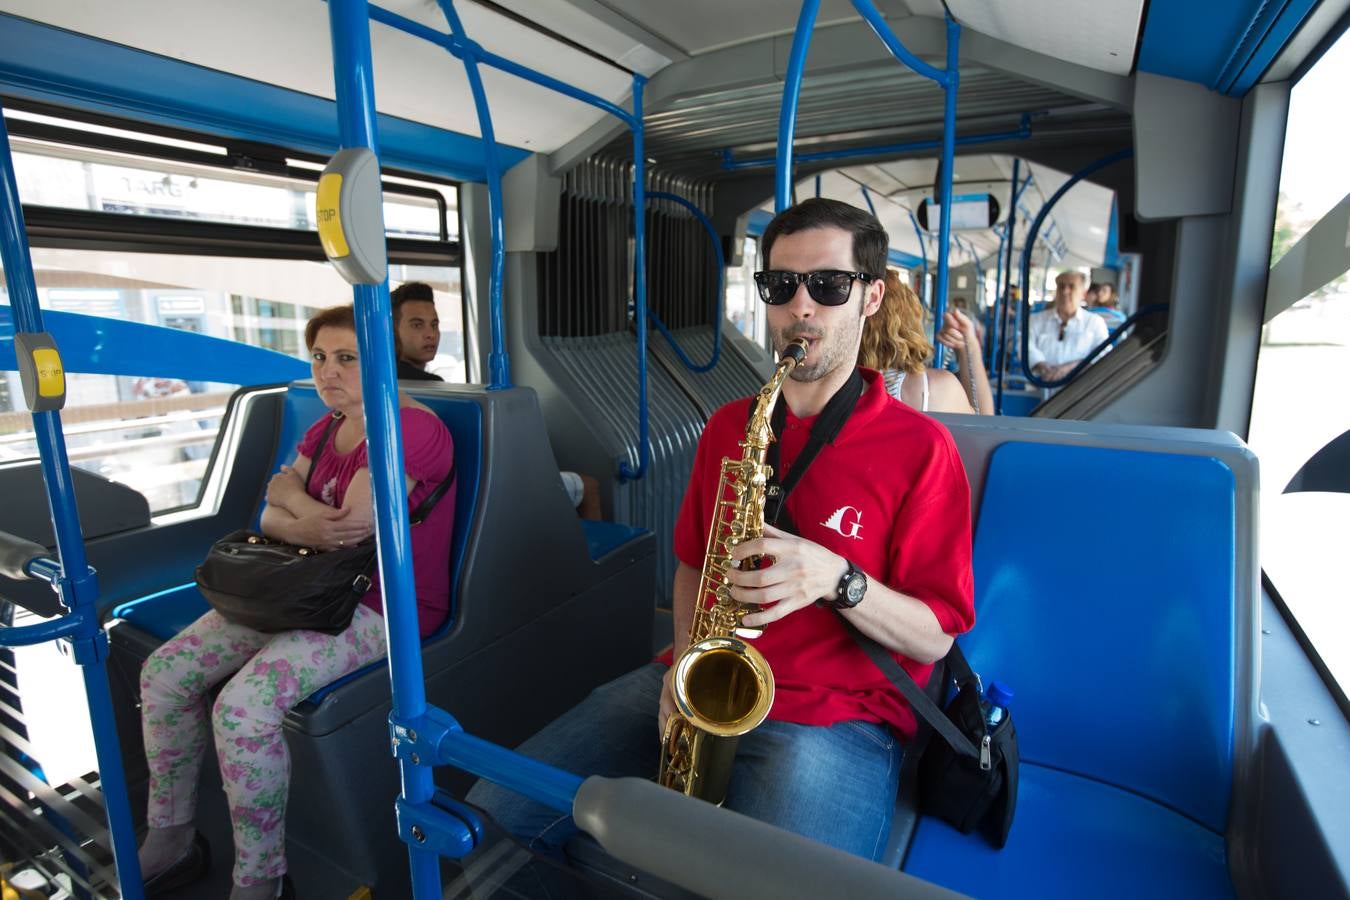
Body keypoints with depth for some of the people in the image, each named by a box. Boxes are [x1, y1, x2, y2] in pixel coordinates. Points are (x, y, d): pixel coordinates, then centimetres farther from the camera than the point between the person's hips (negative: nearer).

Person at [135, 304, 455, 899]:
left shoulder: (410, 428, -17)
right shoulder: (328, 426, 13)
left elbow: (350, 527, -23)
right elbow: (271, 518, 7)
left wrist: (288, 491, -4)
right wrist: (302, 525, -17)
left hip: (381, 605, -9)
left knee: (242, 707, -26)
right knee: (163, 672, 2)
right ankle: (170, 842, 19)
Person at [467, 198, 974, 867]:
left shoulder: (919, 447, -6)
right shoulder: (727, 425, 10)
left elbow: (935, 636, -5)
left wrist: (837, 579, -22)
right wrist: (688, 658, -1)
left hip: (835, 718, -3)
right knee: (491, 814, -5)